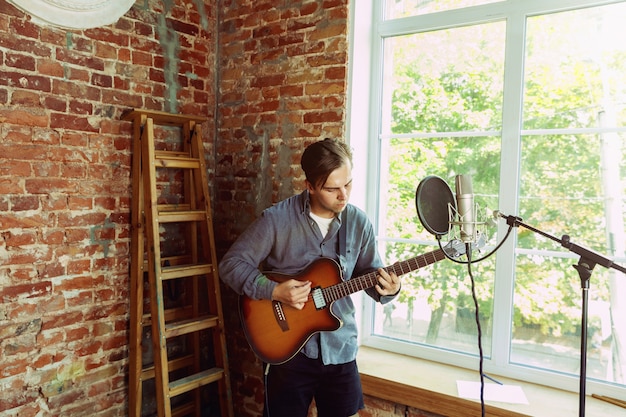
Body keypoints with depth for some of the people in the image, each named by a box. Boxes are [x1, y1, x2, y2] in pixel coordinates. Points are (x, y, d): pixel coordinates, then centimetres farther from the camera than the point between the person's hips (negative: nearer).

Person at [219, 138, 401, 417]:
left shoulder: (358, 222, -3)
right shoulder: (277, 219, -14)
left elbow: (371, 273, 6)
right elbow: (231, 264, -10)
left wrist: (386, 288, -16)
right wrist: (274, 291, -22)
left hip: (340, 350, 3)